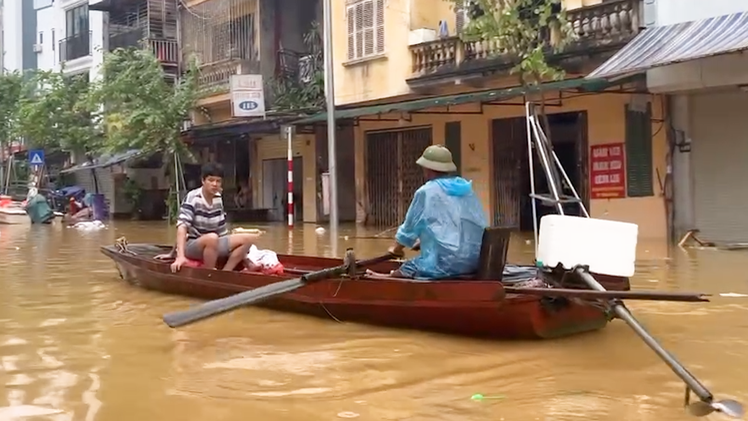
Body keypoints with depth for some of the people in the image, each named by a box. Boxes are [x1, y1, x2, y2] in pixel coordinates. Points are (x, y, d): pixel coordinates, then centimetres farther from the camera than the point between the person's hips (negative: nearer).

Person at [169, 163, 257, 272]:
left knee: (247, 238, -8)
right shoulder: (192, 198, -16)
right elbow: (182, 226, -27)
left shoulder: (218, 198, 3)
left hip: (214, 245, 7)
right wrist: (180, 256, -38)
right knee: (212, 238, -37)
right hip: (191, 246, -7)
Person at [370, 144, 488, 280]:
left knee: (397, 276, 8)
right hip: (474, 261, 8)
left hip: (445, 263, -7)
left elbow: (409, 228, 5)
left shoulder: (426, 192, -5)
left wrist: (397, 247, 28)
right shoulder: (467, 189, 14)